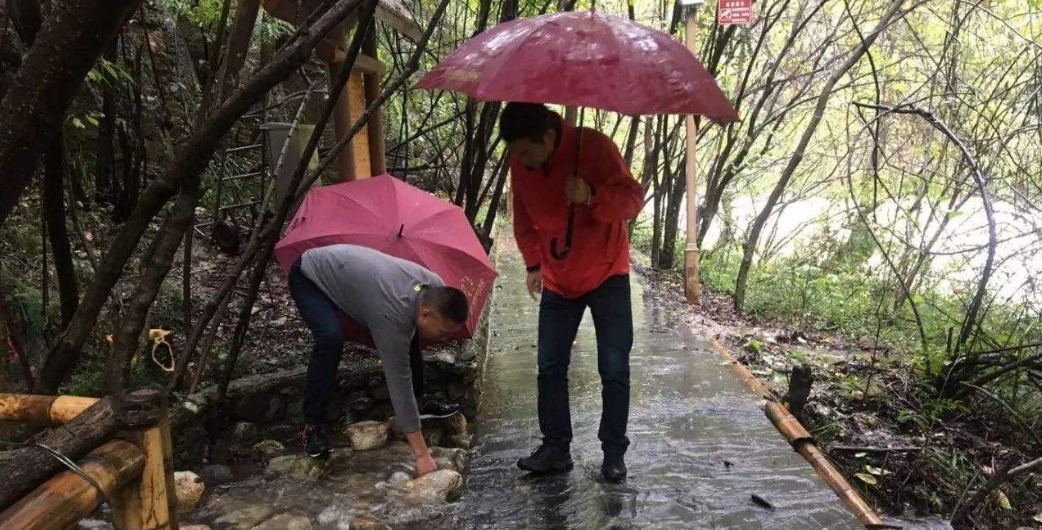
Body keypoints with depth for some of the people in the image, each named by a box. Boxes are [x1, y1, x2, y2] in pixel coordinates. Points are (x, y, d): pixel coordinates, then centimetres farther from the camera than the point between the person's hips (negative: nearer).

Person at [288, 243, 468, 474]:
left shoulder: (436, 288, -18)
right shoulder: (394, 312, -40)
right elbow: (399, 380, -38)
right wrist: (422, 454, -34)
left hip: (348, 269, 8)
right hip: (308, 276, -8)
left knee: (409, 333, 2)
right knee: (331, 337, -33)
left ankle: (419, 401, 19)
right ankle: (312, 427, -17)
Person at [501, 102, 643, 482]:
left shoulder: (594, 146, -20)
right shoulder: (520, 163, -6)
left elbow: (634, 200, -20)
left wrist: (592, 195, -37)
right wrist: (533, 263, 6)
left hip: (606, 274, -4)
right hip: (556, 280, 4)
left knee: (614, 370, 0)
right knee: (550, 368, 6)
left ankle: (614, 452, 14)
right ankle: (556, 449, 19)